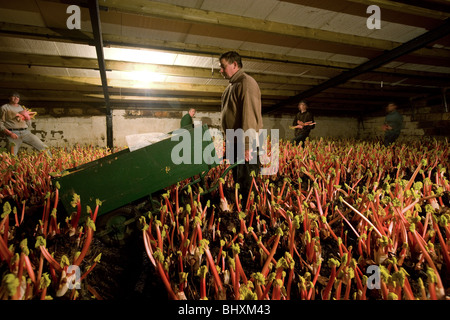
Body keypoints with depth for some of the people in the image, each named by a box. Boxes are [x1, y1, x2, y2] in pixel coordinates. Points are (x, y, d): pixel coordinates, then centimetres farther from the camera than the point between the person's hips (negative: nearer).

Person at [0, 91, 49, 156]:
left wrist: (27, 116, 4)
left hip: (26, 132, 3)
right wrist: (10, 133, -13)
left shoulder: (22, 108, 22)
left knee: (44, 148, -9)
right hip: (13, 133, -3)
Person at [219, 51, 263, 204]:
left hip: (246, 145, -10)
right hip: (233, 143, 10)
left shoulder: (246, 83, -12)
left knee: (247, 183, -6)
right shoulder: (232, 85, 19)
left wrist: (247, 146, -25)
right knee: (237, 180, 17)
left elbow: (249, 117, -21)